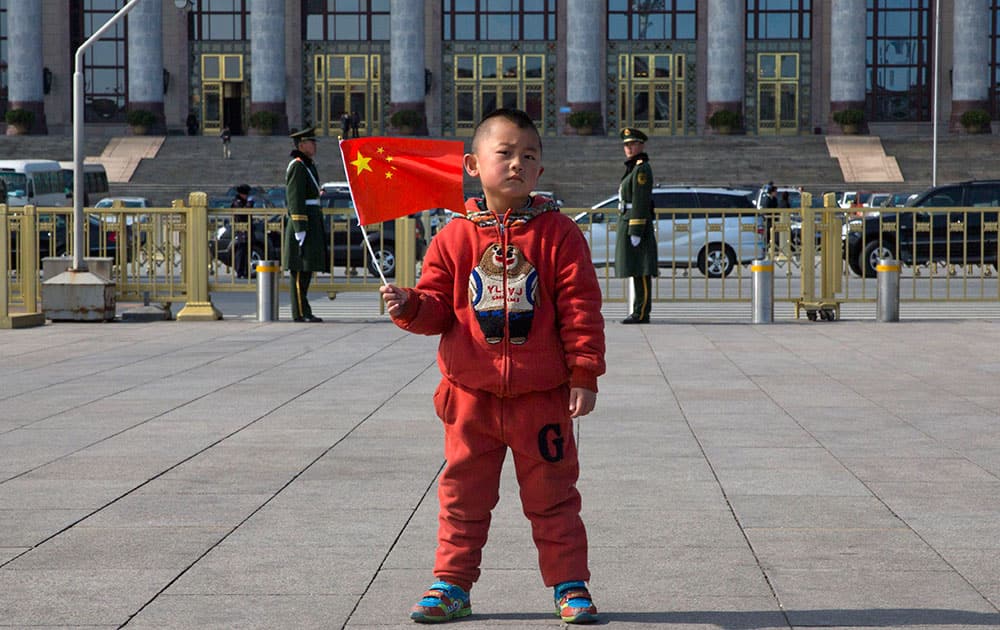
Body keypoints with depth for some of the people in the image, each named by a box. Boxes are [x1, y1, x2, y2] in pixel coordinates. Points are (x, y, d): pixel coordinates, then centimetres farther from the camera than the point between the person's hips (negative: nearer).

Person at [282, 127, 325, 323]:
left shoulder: (309, 165, 19)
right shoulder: (297, 166, -12)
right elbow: (294, 199, -18)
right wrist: (300, 229, -22)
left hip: (312, 220, 10)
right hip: (302, 220, -10)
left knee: (306, 269, 11)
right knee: (300, 270, -8)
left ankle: (303, 312, 14)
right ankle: (300, 313, -8)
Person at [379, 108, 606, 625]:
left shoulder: (558, 234, -4)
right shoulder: (456, 237, 1)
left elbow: (581, 308, -5)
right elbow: (437, 304, 5)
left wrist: (584, 374, -8)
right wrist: (408, 306, -17)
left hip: (541, 396, -2)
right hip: (472, 393, 2)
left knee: (552, 497, 7)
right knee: (462, 496, 10)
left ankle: (570, 585, 18)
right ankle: (452, 585, 20)